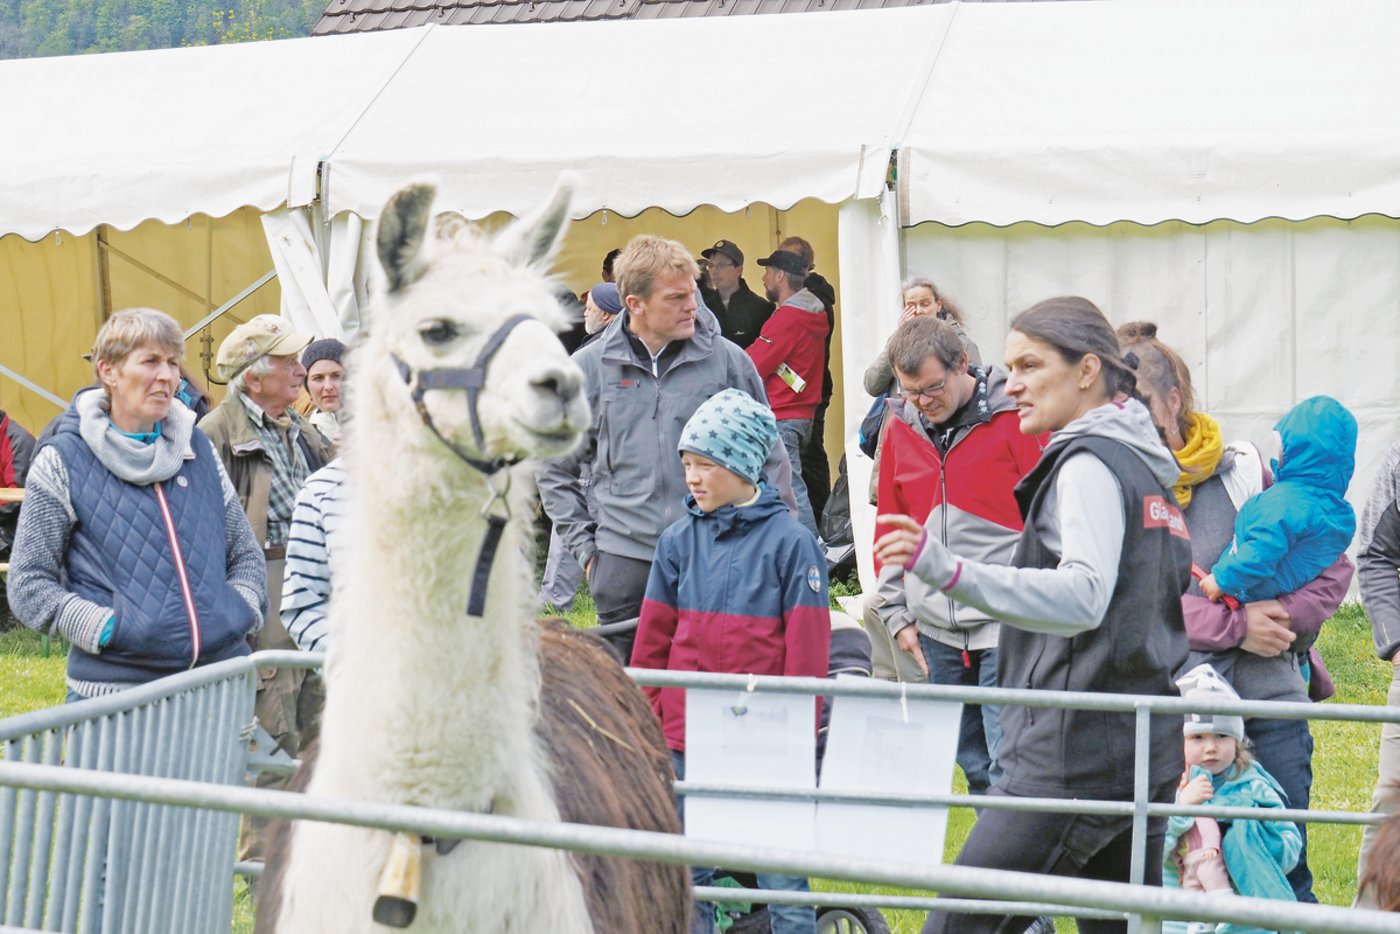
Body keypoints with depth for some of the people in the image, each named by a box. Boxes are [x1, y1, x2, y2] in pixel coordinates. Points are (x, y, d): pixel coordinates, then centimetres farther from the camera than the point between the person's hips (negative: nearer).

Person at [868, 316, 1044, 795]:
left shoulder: (1018, 418, -6)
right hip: (936, 630, 6)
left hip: (1008, 628, -5)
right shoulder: (901, 427, 10)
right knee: (973, 765, 11)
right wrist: (896, 612, 13)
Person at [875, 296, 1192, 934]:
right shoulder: (1144, 464, 18)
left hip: (1075, 754, -10)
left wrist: (949, 571, -39)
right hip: (1144, 756, 10)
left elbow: (1083, 597, -28)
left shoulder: (1089, 463, -11)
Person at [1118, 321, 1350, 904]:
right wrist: (1236, 627, -17)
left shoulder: (1246, 473, 4)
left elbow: (1330, 566, 7)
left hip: (1269, 708, 1)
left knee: (1283, 879, 4)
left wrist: (1283, 617, -11)